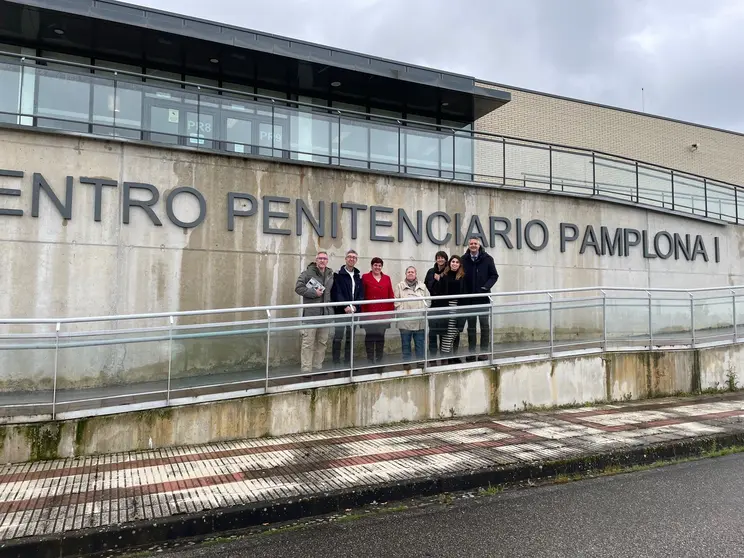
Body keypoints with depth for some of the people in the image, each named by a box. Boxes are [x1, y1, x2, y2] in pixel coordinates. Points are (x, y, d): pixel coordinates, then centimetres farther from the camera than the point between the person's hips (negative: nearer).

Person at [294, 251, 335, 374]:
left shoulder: (330, 275, 14)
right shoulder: (308, 273, -5)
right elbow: (298, 287, -11)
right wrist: (314, 293, -15)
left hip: (325, 313, 6)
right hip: (311, 314, -6)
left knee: (322, 342, 12)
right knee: (308, 342, -5)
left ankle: (318, 367, 22)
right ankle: (306, 369, 0)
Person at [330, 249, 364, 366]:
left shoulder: (358, 276, 12)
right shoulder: (338, 274, -3)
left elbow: (361, 294, 7)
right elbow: (336, 293, -11)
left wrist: (355, 306, -8)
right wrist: (345, 306, -17)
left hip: (354, 311, 5)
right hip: (341, 311, -5)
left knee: (350, 337, 9)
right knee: (338, 337, -5)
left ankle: (348, 361, 17)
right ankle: (336, 362, 1)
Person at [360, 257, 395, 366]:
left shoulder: (387, 278, 10)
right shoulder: (365, 277, 1)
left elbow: (391, 295, 9)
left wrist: (391, 310, 3)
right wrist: (362, 311, -7)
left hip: (384, 313, 3)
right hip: (369, 312, -3)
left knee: (381, 336, 10)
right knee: (370, 336, 3)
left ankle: (379, 359, 20)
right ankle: (370, 359, 13)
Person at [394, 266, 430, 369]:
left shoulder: (422, 286, 12)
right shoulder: (400, 286, 5)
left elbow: (428, 299, 12)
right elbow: (396, 300, 0)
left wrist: (423, 309, -1)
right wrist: (401, 310, -10)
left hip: (419, 321, 2)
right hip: (405, 321, -2)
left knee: (420, 343, 6)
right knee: (406, 343, 5)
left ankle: (421, 362, 16)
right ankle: (406, 363, 14)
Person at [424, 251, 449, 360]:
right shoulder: (431, 272, 10)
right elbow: (427, 286, 6)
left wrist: (439, 279, -9)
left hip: (444, 306, -2)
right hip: (433, 306, 2)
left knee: (443, 332, 2)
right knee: (432, 332, 1)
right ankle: (432, 355, 9)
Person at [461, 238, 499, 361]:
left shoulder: (487, 258, -1)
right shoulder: (464, 259, 0)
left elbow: (494, 275, 1)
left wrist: (486, 287, -13)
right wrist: (463, 292, -9)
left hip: (483, 298, -1)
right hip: (469, 299, 1)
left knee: (485, 326, 2)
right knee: (471, 327, 8)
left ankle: (484, 352, 9)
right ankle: (471, 352, 16)